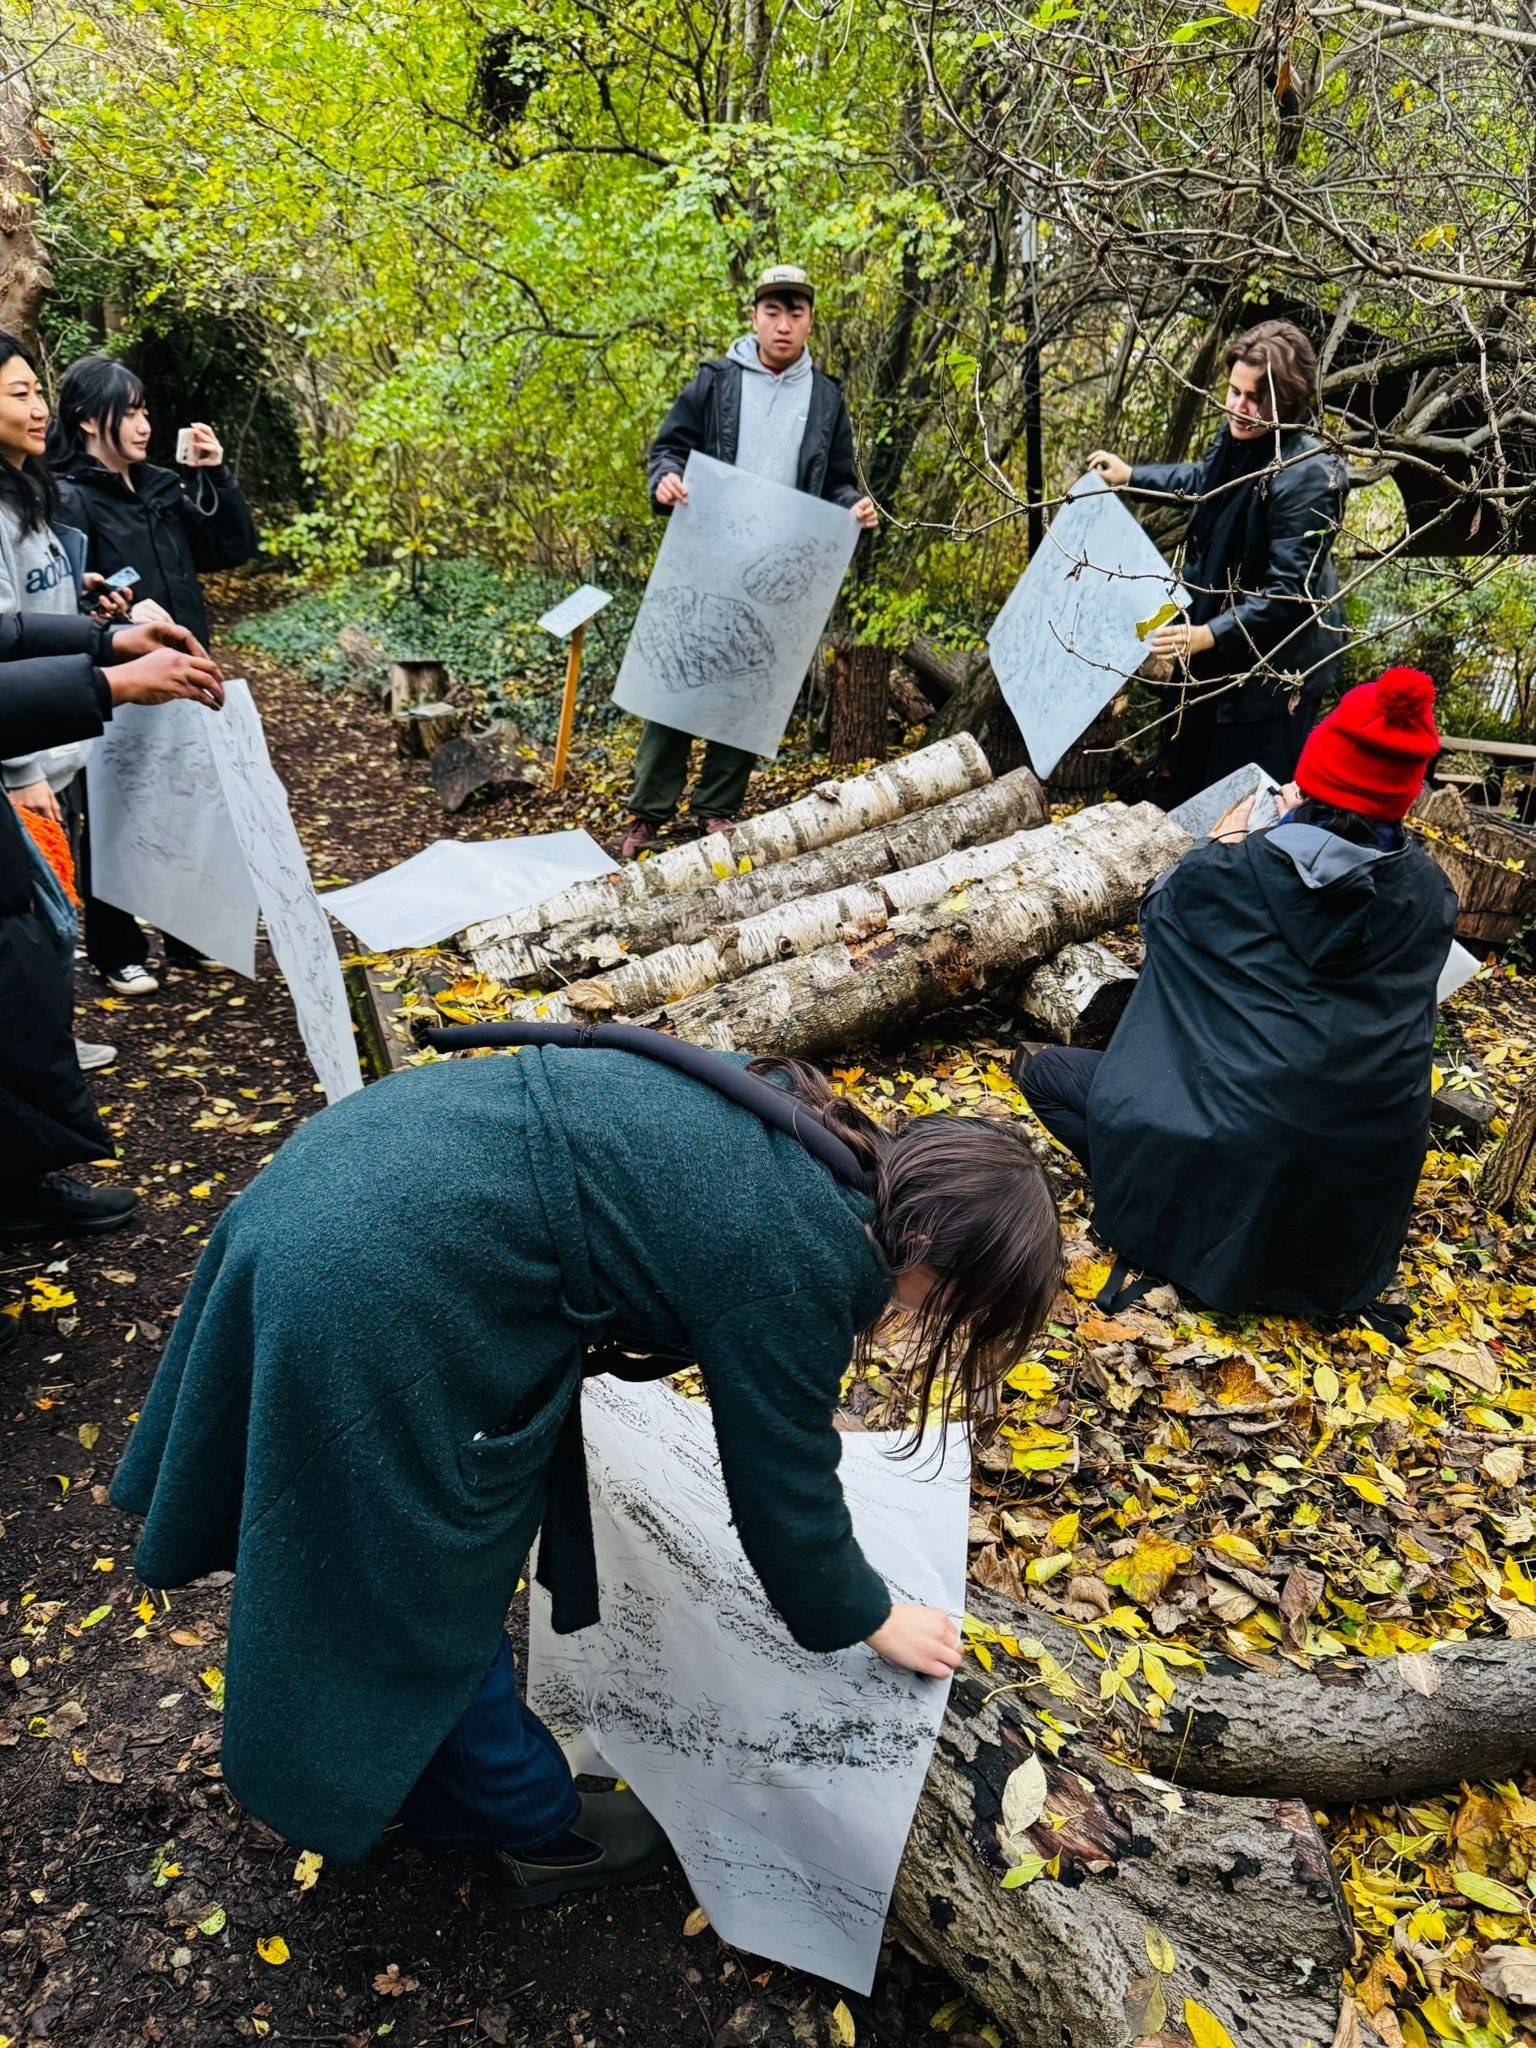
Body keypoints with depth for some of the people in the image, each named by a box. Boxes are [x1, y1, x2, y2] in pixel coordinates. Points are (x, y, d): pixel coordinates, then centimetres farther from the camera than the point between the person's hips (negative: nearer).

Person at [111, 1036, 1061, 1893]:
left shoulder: (810, 1127, 8)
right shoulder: (796, 1266, -15)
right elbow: (783, 1494, -2)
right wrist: (874, 1621, 17)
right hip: (377, 1293, -9)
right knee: (428, 1599, 15)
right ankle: (539, 1833, 39)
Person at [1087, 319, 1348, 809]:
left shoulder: (1308, 476, -28)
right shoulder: (1238, 434, -5)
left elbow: (1287, 592, -27)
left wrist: (1210, 635, -34)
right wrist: (1131, 476, 21)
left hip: (1275, 662, -9)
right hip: (1215, 642, 9)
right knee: (1180, 777, 25)